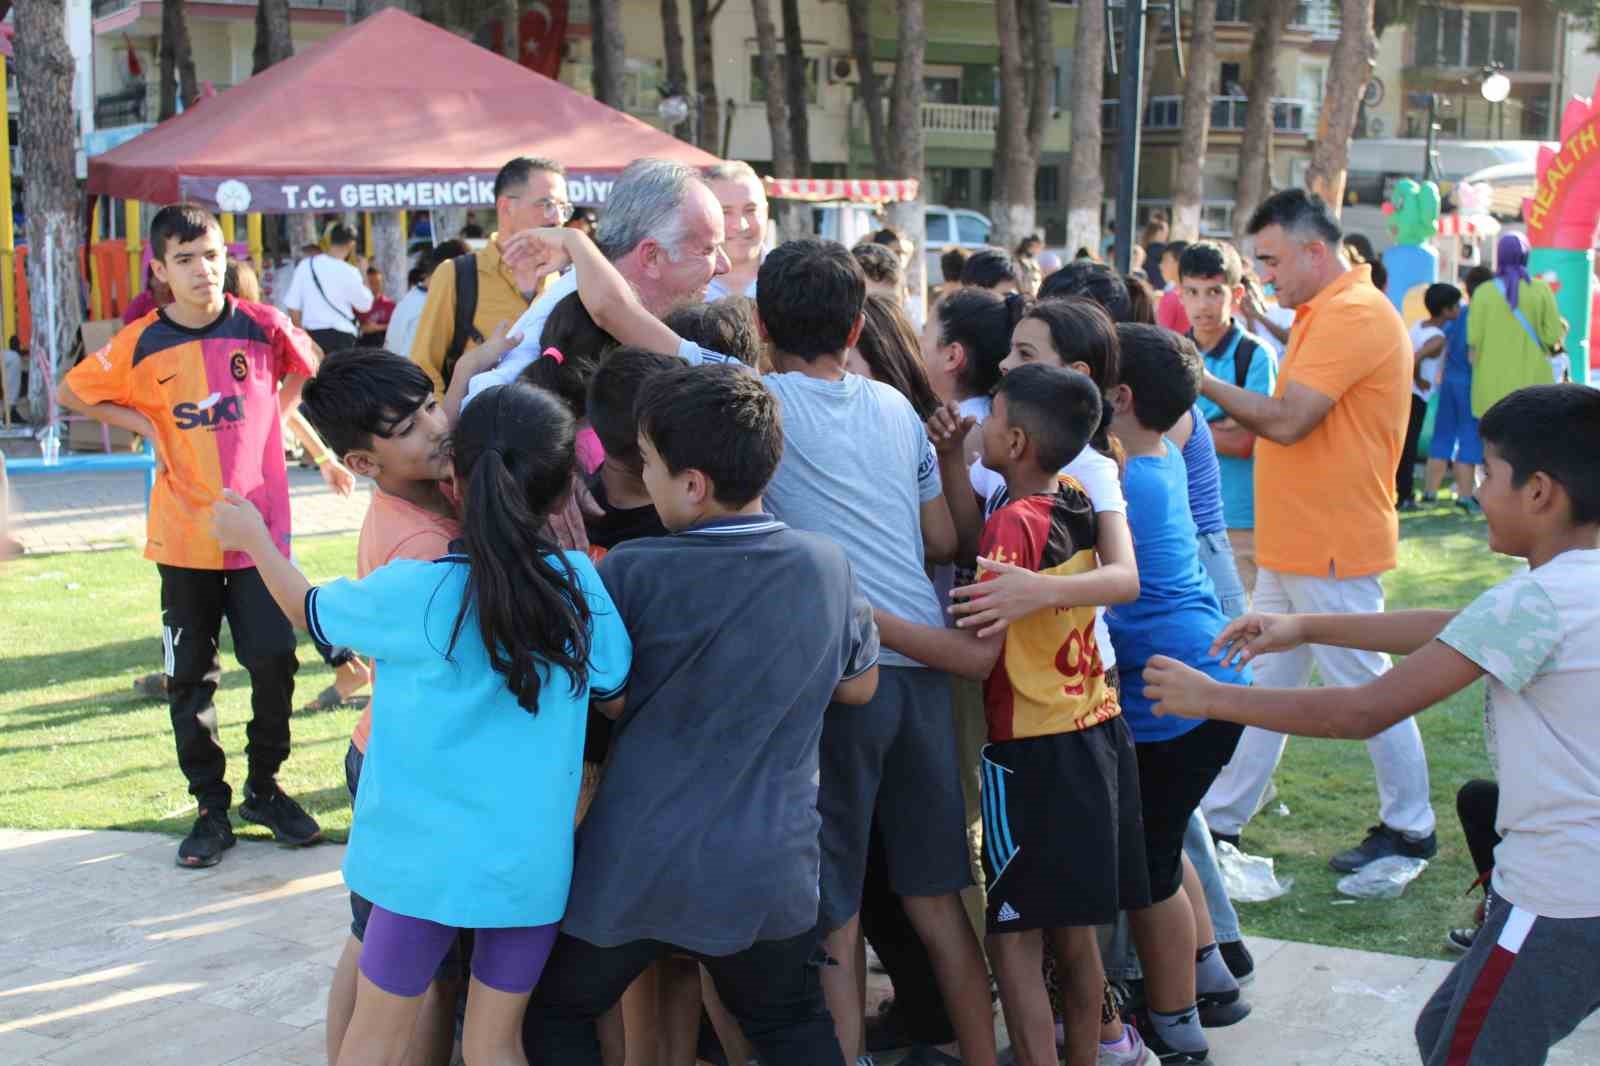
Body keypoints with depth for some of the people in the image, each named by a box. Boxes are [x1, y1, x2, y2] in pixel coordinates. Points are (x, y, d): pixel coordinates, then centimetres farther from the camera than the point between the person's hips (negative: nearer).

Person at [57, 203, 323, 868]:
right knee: (190, 676, 6)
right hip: (183, 536, 0)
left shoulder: (262, 327, -3)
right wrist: (148, 426, -2)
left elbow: (308, 370, 17)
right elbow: (73, 392, 9)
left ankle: (264, 787, 19)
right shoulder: (142, 345, -4)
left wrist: (274, 415, 5)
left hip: (261, 525, 0)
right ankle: (211, 806, 18)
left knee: (274, 662, -2)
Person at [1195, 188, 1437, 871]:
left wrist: (1204, 381, -15)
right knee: (1262, 685, 13)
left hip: (1332, 550, -10)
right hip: (1294, 545, 10)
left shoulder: (1354, 314, -18)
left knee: (1363, 687, 3)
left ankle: (1410, 829, 17)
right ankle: (1220, 822, 20)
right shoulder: (1323, 312, 15)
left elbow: (1286, 420, -24)